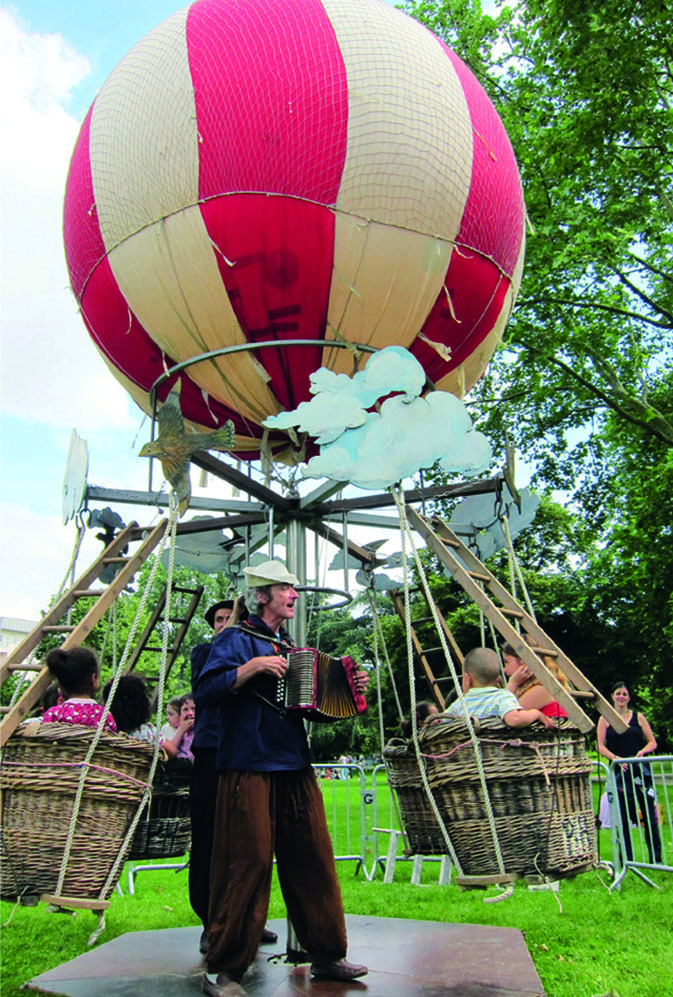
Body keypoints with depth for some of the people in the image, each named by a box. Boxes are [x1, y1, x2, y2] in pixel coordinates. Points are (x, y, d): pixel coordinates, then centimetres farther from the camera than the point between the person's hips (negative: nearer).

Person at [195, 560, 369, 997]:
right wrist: (252, 667, -22)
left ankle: (327, 955, 25)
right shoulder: (236, 639, -3)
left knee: (313, 860, 11)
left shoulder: (290, 647, 19)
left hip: (295, 767, 7)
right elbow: (205, 691, -15)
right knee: (246, 864, -4)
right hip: (249, 768, -7)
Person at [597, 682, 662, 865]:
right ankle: (627, 860, 12)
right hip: (619, 772, 0)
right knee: (623, 817, 4)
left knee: (649, 814, -3)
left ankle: (656, 859, 7)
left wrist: (643, 751, -12)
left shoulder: (638, 717, 9)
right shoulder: (605, 719, 6)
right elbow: (601, 746, 0)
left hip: (641, 771, 0)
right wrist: (615, 757, -16)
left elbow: (652, 742, 8)